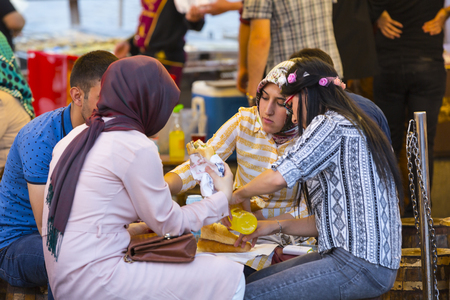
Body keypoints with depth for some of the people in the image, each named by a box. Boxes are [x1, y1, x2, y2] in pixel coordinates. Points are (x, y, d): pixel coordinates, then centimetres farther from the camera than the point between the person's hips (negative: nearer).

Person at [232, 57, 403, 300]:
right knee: (253, 280, 11)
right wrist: (276, 226, 14)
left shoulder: (330, 125, -8)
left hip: (360, 266, -10)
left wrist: (238, 195, 1)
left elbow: (279, 178, -18)